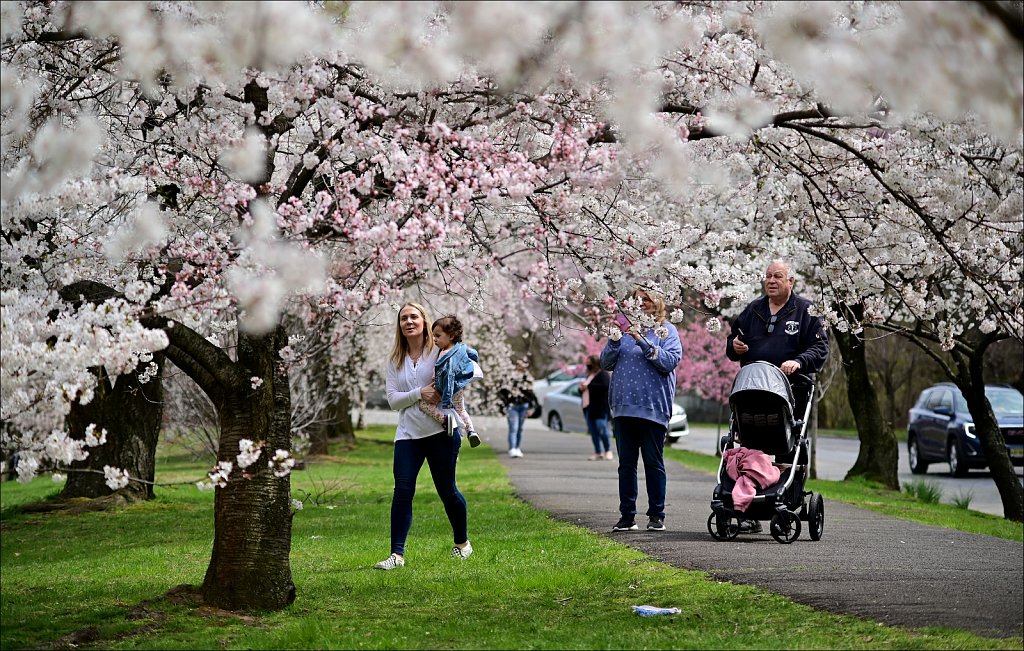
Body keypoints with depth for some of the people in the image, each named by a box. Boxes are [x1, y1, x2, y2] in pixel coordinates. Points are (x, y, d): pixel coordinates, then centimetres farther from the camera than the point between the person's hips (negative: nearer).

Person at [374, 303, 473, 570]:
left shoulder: (440, 351, -1)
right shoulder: (395, 360, 9)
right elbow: (392, 399, 1)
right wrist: (420, 393, -16)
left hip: (441, 431, -3)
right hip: (408, 434, 3)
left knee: (447, 491, 7)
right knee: (402, 492, -9)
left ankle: (462, 542, 29)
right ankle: (397, 554, -10)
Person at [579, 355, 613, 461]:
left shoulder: (603, 374, -4)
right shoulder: (589, 375, 23)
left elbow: (604, 386, -21)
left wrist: (588, 386, -16)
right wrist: (581, 388, 6)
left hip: (600, 408, -9)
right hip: (589, 407, 9)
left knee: (601, 428, -14)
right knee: (593, 431, 5)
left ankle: (608, 451, -7)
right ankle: (598, 452, 8)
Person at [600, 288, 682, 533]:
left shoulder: (667, 330, 4)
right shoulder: (625, 328, 15)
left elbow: (670, 361, -10)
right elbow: (606, 363, 11)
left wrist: (643, 342, -18)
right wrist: (614, 340, -6)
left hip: (653, 407, -4)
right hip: (624, 406, 4)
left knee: (654, 462, -1)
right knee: (626, 463, 6)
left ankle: (656, 515, 4)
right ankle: (627, 516, 9)